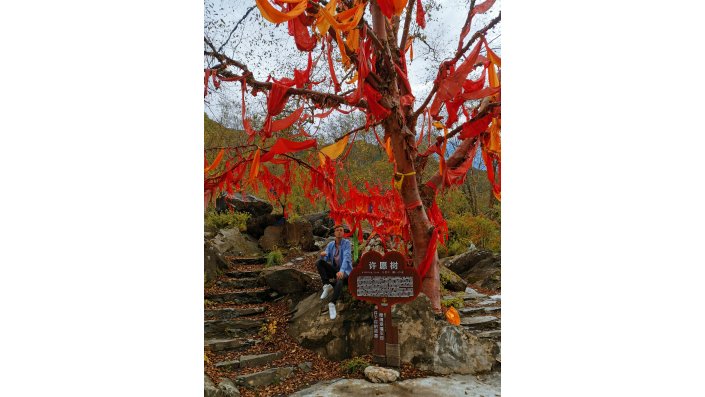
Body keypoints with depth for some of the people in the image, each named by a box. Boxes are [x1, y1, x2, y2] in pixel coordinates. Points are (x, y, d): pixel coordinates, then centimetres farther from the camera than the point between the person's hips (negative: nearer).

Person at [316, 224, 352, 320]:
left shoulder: (347, 243, -10)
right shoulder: (330, 245, 4)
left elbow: (346, 257, -26)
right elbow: (325, 259, -3)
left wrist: (341, 271, -44)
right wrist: (322, 255, -29)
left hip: (345, 271, -5)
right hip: (334, 269, 5)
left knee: (340, 280, -43)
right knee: (319, 262, -21)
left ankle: (332, 304, -42)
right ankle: (327, 286, -23)